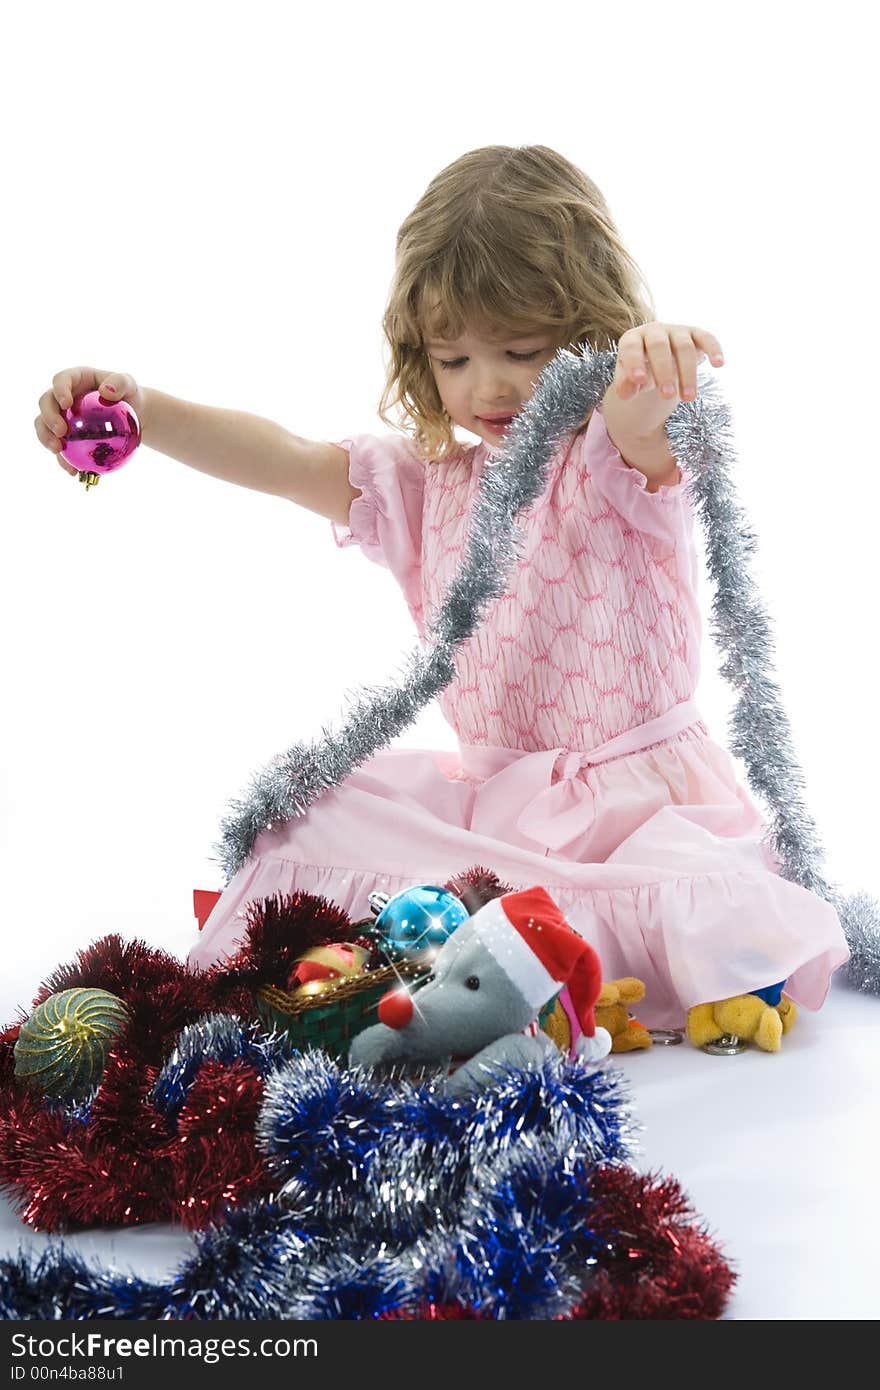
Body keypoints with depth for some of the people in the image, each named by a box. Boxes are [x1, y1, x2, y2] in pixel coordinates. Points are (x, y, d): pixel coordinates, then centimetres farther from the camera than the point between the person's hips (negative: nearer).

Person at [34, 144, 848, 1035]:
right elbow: (288, 462, -1)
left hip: (640, 788, -4)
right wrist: (141, 411, -18)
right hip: (490, 791, 5)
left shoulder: (617, 466, -8)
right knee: (317, 822, -14)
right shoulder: (428, 485, 9)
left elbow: (642, 437, -33)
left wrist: (651, 383, -60)